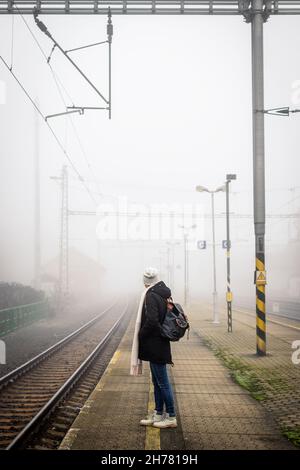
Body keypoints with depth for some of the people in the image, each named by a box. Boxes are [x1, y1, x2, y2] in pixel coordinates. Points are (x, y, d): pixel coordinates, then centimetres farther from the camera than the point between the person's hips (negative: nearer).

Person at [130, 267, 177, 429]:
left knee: (162, 382, -1)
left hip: (154, 345, -9)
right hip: (160, 344, 9)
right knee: (157, 381, 16)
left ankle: (171, 417, 7)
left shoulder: (151, 296, -18)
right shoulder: (163, 294, 10)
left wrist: (140, 336, -11)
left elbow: (151, 321, -26)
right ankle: (158, 414, 25)